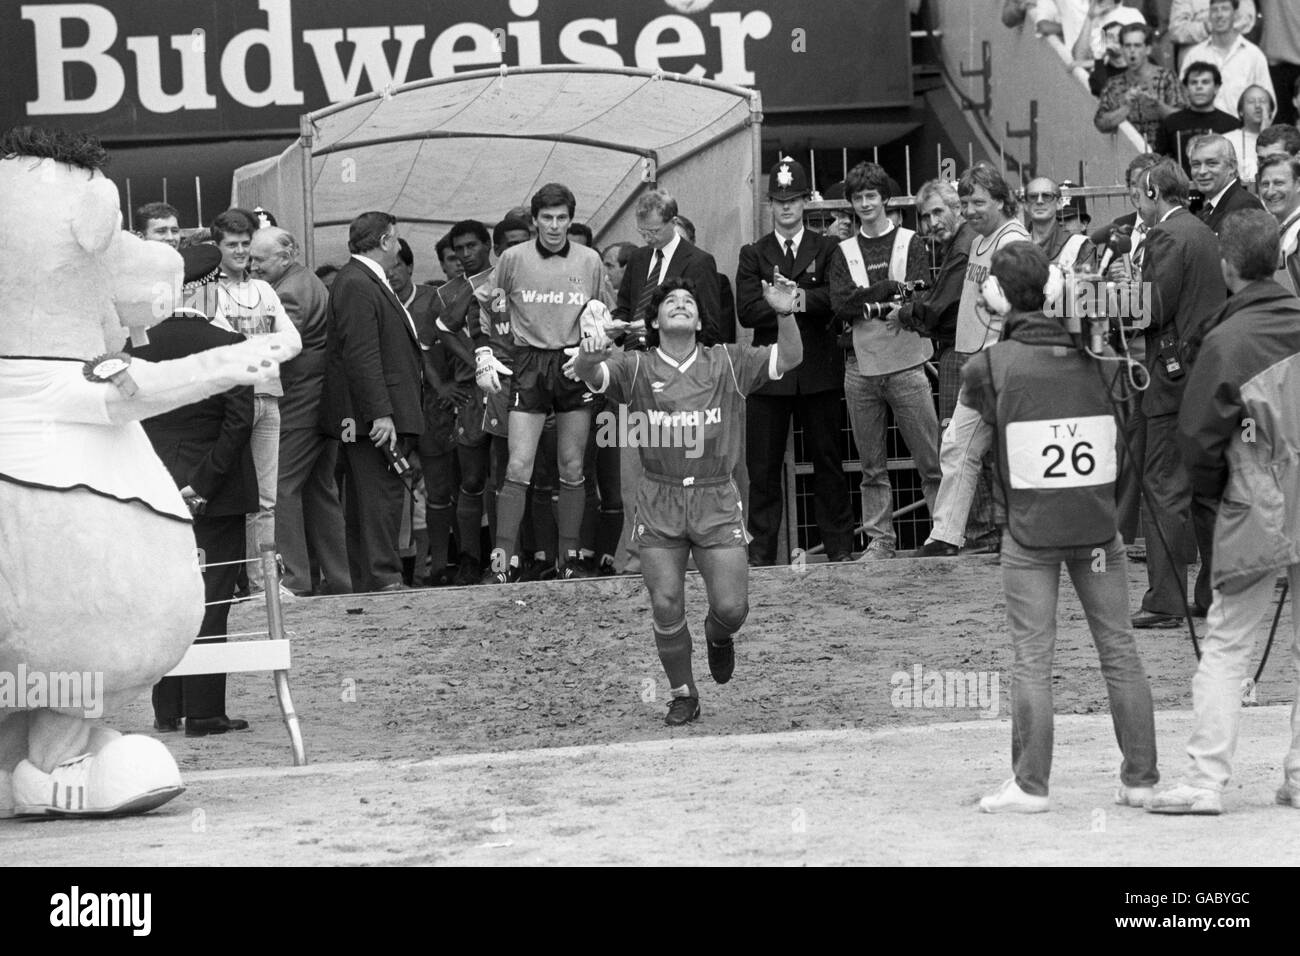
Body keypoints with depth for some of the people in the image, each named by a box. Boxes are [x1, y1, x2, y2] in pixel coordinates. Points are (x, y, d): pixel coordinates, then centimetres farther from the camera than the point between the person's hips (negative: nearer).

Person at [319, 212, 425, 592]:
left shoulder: (364, 280, 19)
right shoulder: (357, 285, -15)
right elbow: (361, 354, -21)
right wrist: (380, 414, -24)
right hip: (371, 414, -11)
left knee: (363, 497, 11)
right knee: (383, 493, -11)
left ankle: (366, 581, 13)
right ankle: (383, 579, -13)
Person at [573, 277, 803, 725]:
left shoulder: (727, 363, 5)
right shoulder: (636, 368, 2)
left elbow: (788, 358, -3)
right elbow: (592, 377, -15)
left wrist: (785, 314, -21)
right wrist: (589, 359, -39)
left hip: (717, 501, 0)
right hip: (659, 501, 0)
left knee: (732, 608, -4)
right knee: (667, 608, -2)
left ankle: (718, 636, 33)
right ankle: (683, 696, 18)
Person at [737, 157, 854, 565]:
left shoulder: (827, 250, 10)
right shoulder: (753, 255, 11)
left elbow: (836, 297, -7)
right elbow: (748, 311, -3)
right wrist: (804, 305, -9)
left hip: (819, 369, 0)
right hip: (769, 373, 1)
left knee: (827, 460, 3)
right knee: (763, 466, -1)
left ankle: (839, 545, 8)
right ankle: (760, 548, 3)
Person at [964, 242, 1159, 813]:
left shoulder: (990, 365, -4)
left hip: (1029, 529, -2)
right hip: (1099, 524, 2)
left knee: (1032, 658, 1)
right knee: (1118, 650, 8)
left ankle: (1030, 785, 0)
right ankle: (1141, 778, 11)